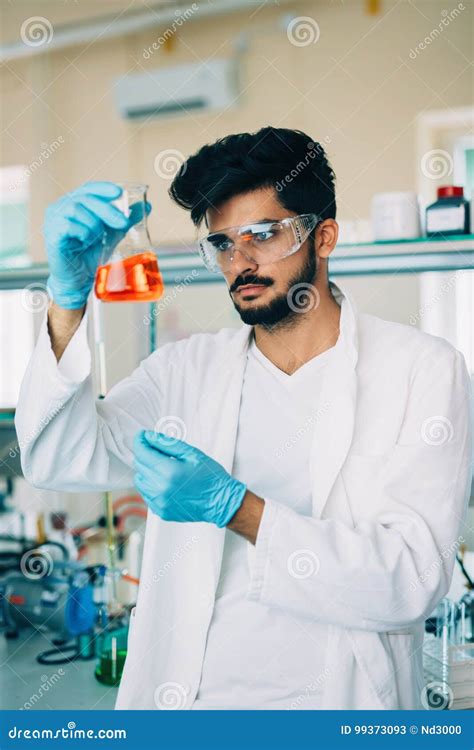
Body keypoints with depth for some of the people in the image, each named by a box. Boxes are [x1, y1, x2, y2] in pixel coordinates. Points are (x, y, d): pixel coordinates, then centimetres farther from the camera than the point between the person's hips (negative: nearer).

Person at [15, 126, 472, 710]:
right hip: (186, 694, 2)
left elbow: (415, 581, -13)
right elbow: (63, 461, -8)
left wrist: (231, 504, -21)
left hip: (340, 696, -1)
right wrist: (69, 296, -20)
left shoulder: (422, 370, -5)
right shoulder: (188, 368, 5)